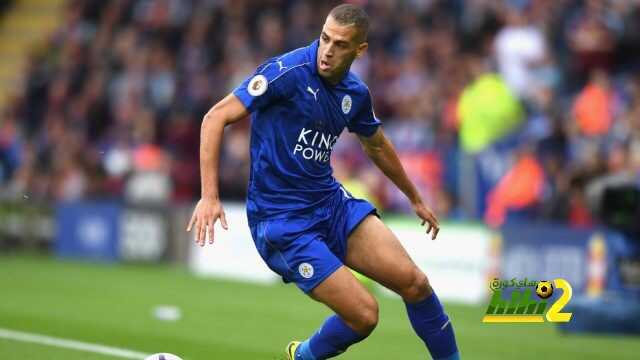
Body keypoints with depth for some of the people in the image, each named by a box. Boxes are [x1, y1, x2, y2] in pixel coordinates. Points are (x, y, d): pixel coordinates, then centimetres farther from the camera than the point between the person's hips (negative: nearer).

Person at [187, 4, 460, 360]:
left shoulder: (356, 93, 5)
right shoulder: (288, 72, -17)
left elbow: (376, 145, 26)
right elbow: (216, 118, -17)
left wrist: (415, 199, 37)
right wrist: (210, 196, -26)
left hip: (332, 201, 6)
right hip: (282, 220, -6)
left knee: (414, 283, -7)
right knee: (364, 315, -13)